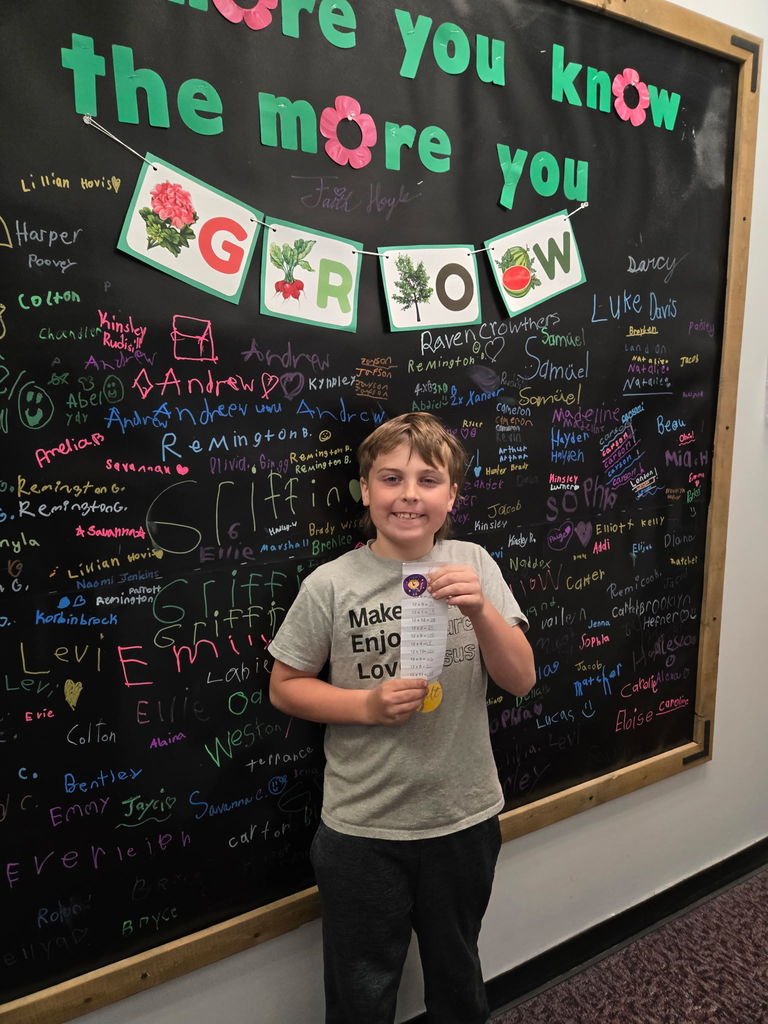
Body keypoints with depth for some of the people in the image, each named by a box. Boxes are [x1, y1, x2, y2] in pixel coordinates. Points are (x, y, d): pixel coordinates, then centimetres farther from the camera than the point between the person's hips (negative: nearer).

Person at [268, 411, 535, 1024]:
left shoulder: (474, 565, -7)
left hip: (466, 818, 3)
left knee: (457, 973, 27)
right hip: (362, 830, -2)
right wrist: (368, 704, -20)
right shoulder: (331, 585, -14)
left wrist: (480, 610, -25)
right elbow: (284, 687, -5)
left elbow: (521, 681, -8)